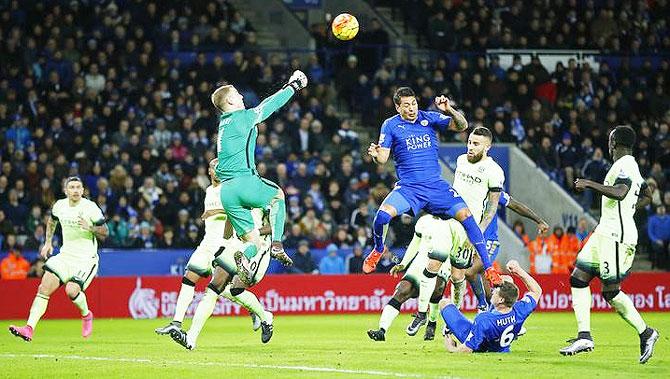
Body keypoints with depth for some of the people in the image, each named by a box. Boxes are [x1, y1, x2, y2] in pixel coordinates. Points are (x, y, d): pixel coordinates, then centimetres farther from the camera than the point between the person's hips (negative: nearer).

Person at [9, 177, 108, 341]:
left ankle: (86, 315, 9)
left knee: (72, 290, -24)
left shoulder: (90, 208, -12)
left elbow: (104, 232, -5)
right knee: (44, 288, -11)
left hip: (86, 258, -5)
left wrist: (90, 228, -22)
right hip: (65, 255, 5)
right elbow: (52, 220, 26)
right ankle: (29, 329, -15)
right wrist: (48, 242, 20)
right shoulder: (59, 206, 3)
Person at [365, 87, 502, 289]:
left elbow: (462, 126, -3)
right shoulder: (390, 125, 3)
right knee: (383, 214, -26)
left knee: (465, 215, -17)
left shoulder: (430, 118, 4)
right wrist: (375, 154, -24)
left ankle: (488, 267, -9)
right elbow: (383, 158, -1)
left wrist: (449, 110, -21)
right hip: (407, 187, -1)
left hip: (436, 185, 1)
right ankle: (378, 250, 8)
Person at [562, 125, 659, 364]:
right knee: (578, 278, 4)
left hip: (616, 235, -10)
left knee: (611, 291, -7)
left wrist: (590, 184, -22)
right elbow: (647, 197, 33)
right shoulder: (631, 166, 19)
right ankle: (584, 336, 2)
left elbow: (620, 193, -31)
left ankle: (645, 333, 5)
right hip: (605, 232, 10)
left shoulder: (624, 166, -12)